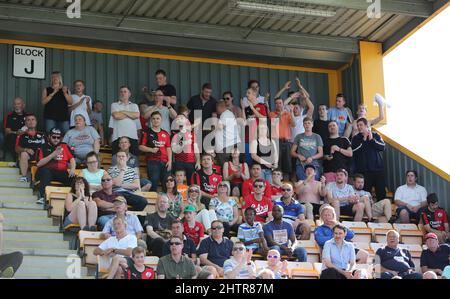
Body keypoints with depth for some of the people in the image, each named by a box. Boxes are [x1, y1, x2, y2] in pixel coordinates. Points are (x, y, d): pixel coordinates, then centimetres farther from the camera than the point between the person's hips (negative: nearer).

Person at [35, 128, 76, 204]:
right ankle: (43, 197, -45)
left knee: (73, 178, -27)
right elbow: (39, 164, -3)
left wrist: (72, 169, -7)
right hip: (47, 171, -2)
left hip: (61, 172, 3)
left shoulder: (64, 146, 23)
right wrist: (53, 154, -8)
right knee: (46, 172, -38)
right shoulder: (43, 148, 11)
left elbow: (72, 158, 14)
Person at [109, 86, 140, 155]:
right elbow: (116, 115, -6)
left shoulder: (134, 106, 19)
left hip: (132, 136, 2)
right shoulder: (114, 105, 13)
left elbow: (137, 115, -1)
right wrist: (130, 114, 4)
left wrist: (123, 112, 1)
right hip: (118, 136, -2)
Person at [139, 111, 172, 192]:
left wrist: (169, 161, 2)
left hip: (164, 162, 4)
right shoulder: (147, 133, 5)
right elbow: (141, 147, 1)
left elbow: (168, 148, 13)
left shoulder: (165, 134, 15)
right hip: (152, 161, -4)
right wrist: (151, 150, -13)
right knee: (153, 184, -7)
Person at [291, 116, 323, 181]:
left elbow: (321, 153, 7)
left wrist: (312, 158, -10)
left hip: (314, 166, 0)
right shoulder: (299, 137, 13)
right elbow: (292, 152, 14)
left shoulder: (317, 137, 12)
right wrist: (298, 156, -7)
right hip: (301, 165, 0)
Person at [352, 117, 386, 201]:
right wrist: (364, 140, -9)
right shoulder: (356, 138, 8)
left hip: (378, 168, 1)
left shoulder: (375, 135, 11)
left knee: (381, 193, 0)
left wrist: (372, 140, -12)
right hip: (363, 170, -1)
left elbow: (382, 147, -3)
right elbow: (353, 151, -9)